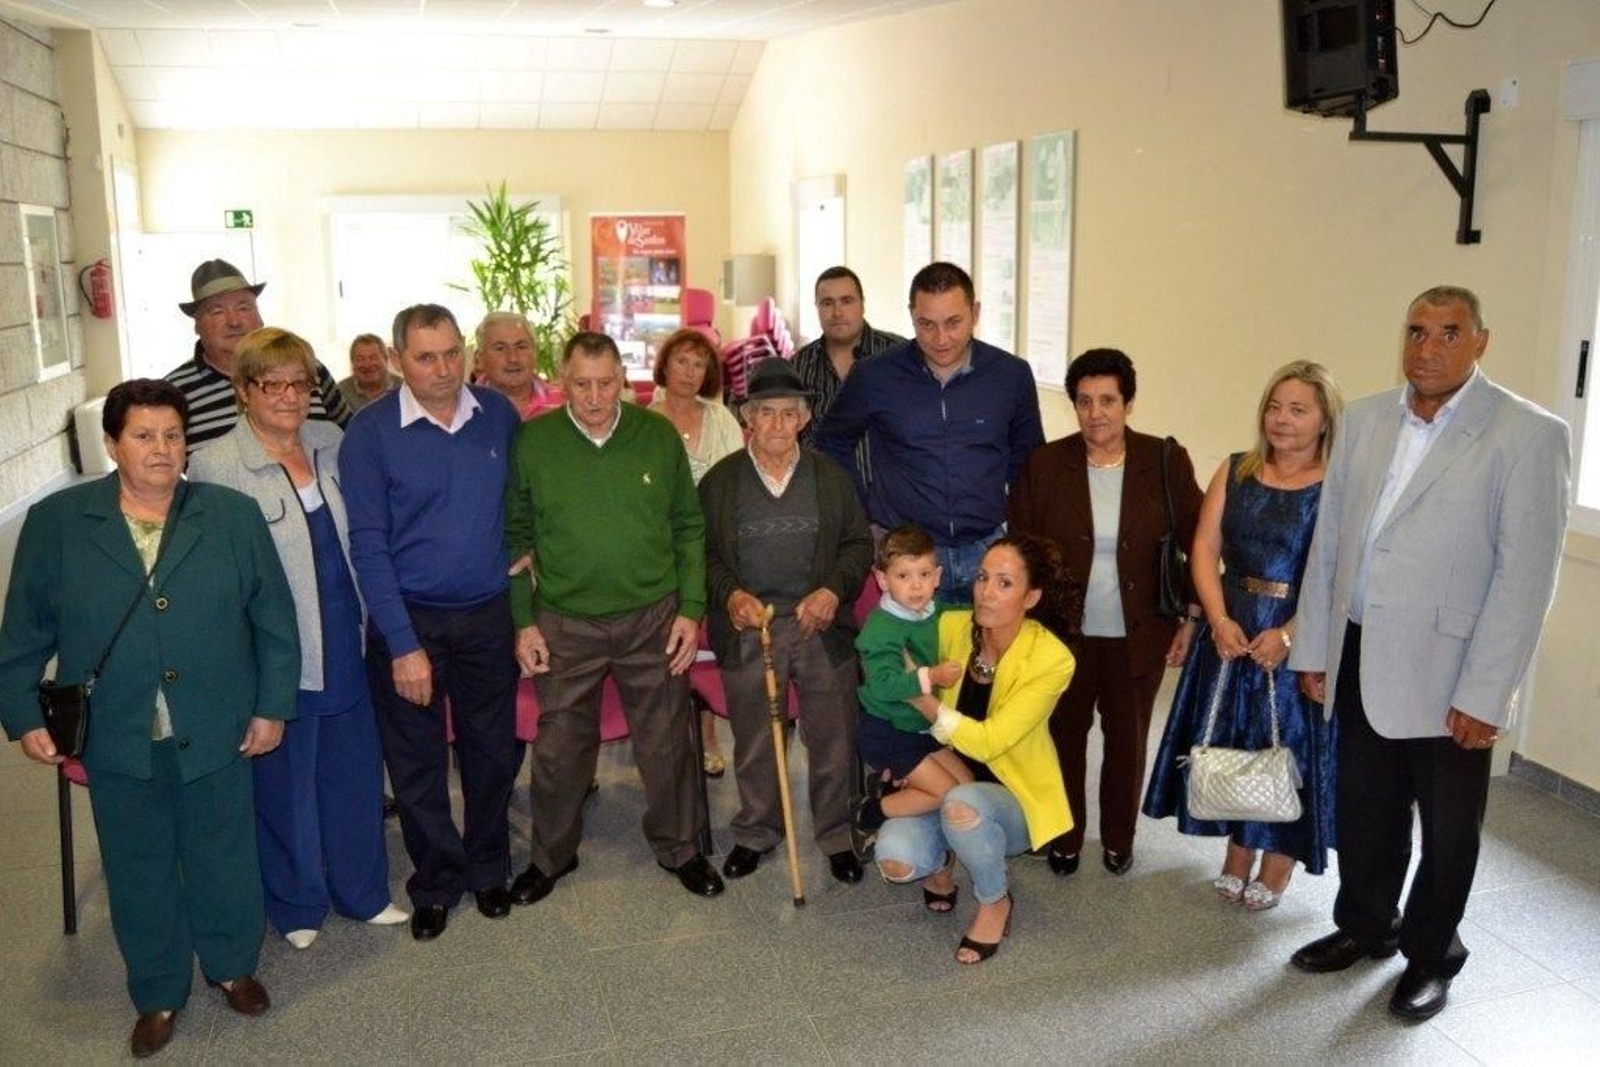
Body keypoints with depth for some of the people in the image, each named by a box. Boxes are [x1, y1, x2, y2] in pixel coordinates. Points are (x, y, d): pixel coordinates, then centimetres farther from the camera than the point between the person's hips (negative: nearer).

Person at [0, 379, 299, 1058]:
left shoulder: (234, 516, -4)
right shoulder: (55, 523, -3)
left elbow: (274, 619, -1)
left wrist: (273, 704, -2)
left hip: (216, 735, 0)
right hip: (116, 742, 0)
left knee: (224, 859, 17)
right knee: (138, 873, 16)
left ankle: (232, 965, 42)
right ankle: (158, 994, 37)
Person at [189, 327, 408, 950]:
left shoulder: (332, 443, 2)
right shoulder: (214, 467, -14)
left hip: (345, 649, 5)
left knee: (355, 774, 17)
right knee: (284, 786, 13)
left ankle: (363, 892, 38)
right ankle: (296, 906, 36)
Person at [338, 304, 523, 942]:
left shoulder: (499, 414, -1)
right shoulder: (370, 432, -11)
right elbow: (368, 547, -12)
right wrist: (403, 644, -15)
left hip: (488, 613, 3)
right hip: (408, 617, -2)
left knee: (492, 750, 14)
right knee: (416, 763, 10)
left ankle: (488, 870, 36)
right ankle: (434, 884, 30)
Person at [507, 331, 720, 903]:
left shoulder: (659, 435, -3)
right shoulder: (532, 440, -5)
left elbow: (688, 528, 3)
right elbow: (515, 536, 2)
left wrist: (691, 609, -2)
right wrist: (523, 621, -1)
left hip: (653, 619, 1)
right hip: (564, 624, 0)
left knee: (667, 743, 12)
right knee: (560, 747, 11)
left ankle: (679, 848, 32)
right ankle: (551, 855, 33)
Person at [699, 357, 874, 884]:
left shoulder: (830, 476, 4)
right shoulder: (719, 480, 1)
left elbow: (858, 543, 6)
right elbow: (703, 553, 2)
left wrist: (834, 590, -11)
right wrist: (730, 595, -15)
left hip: (822, 627, 1)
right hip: (747, 629, 0)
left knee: (833, 740, 7)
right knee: (754, 743, 13)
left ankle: (836, 836, 27)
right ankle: (755, 833, 33)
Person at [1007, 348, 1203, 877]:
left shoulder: (1166, 463, -6)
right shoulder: (1044, 465, -5)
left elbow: (1195, 546, 0)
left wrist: (1191, 620, -2)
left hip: (1137, 635, 0)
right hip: (1064, 632, 0)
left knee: (1127, 740, 15)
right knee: (1064, 735, 11)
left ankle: (1118, 840, 34)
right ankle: (1063, 841, 30)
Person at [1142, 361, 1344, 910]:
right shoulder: (1235, 471, 5)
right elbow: (1204, 548, 0)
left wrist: (1288, 634, -22)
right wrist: (1220, 620, -12)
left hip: (1300, 637, -4)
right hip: (1229, 630, 4)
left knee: (1288, 744, 7)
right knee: (1230, 744, 12)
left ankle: (1276, 869, 25)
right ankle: (1236, 859, 29)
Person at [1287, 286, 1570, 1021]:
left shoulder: (1528, 435, -10)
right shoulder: (1363, 421, 5)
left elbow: (1525, 576, -13)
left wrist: (1485, 694, -15)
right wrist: (1314, 648, 8)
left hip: (1448, 671, -4)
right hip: (1361, 659, 4)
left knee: (1446, 828, 13)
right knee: (1363, 810, 18)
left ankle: (1431, 955, 35)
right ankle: (1364, 926, 40)